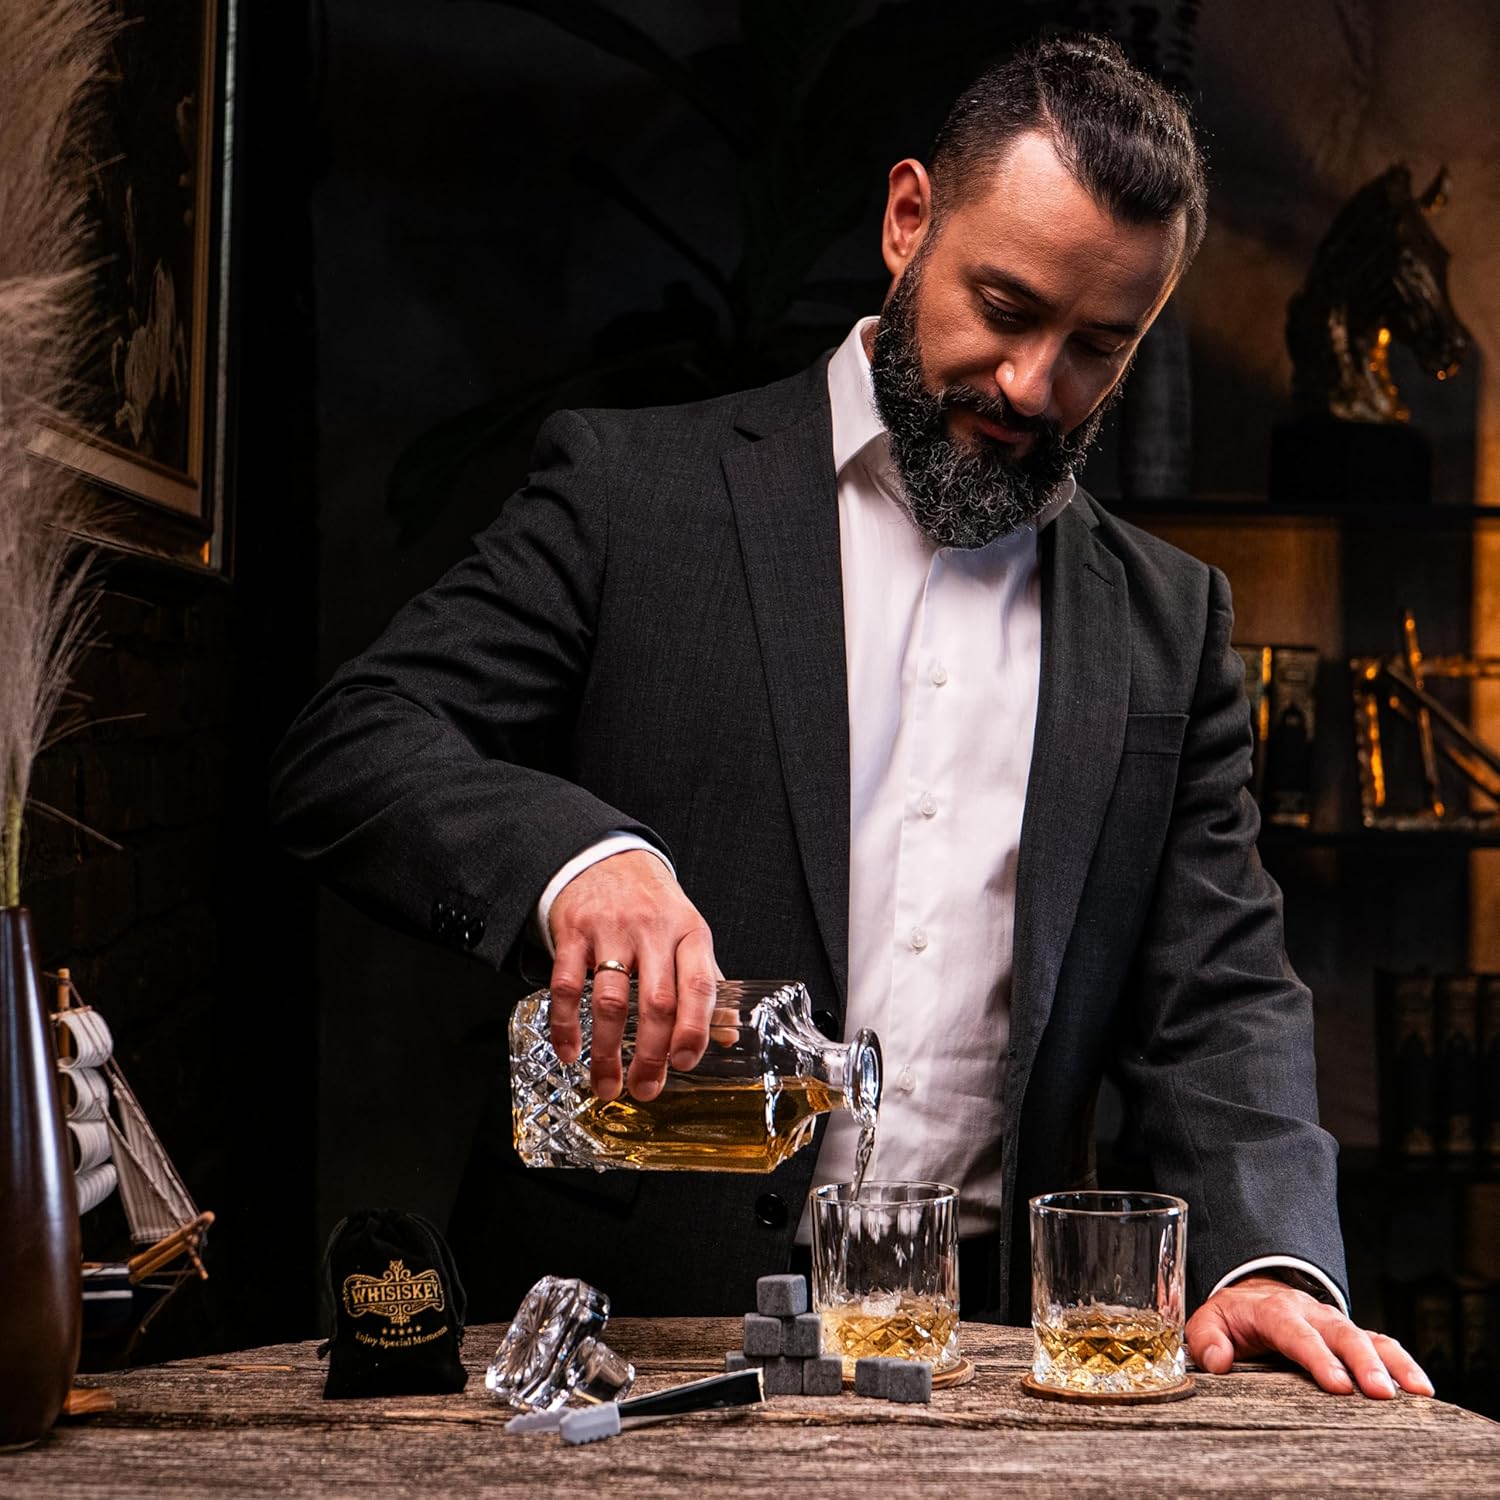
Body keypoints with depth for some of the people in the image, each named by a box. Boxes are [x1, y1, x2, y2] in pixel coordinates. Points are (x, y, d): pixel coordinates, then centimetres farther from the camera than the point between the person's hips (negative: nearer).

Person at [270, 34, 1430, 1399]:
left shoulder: (1167, 622, 14)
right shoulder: (635, 490, 4)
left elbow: (1218, 991, 11)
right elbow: (347, 750, -3)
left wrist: (1271, 1264, -8)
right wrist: (575, 854, -24)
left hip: (989, 1330, 4)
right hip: (641, 1319, -4)